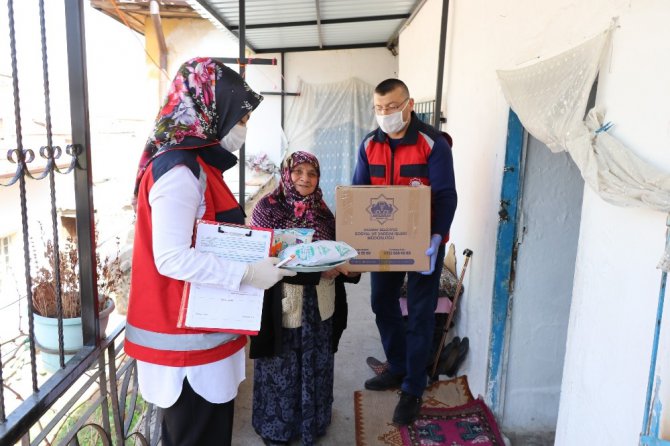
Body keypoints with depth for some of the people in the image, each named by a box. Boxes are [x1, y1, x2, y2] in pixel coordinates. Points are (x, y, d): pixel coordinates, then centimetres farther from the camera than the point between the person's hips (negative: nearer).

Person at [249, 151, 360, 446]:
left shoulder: (323, 213, 6)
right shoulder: (268, 208, -9)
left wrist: (349, 268, -12)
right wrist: (316, 271, -23)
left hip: (318, 305, 5)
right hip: (283, 305, -4)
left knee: (315, 365, 16)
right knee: (282, 367, 10)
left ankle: (312, 420, 38)